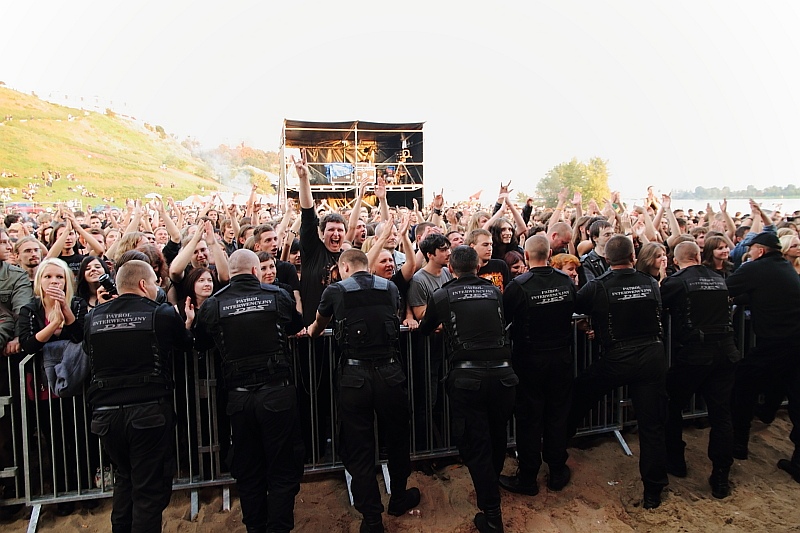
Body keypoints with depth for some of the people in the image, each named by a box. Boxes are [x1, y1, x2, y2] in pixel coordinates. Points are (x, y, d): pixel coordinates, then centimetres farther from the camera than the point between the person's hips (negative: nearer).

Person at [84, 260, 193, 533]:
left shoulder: (94, 317, 4)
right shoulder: (163, 314, -8)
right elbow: (186, 343, 10)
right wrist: (185, 324, 30)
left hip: (105, 414, 5)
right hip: (149, 412, -5)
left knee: (124, 478, 27)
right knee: (150, 489, 7)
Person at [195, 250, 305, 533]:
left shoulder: (213, 304, -2)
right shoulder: (278, 295, -3)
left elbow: (201, 344, 14)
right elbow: (297, 326, 16)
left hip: (238, 397, 2)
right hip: (278, 392, -2)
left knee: (248, 472, 17)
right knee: (283, 470, 11)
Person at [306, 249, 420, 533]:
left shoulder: (336, 290, 2)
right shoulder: (390, 288, 6)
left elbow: (317, 326, 23)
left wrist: (312, 331, 47)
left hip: (354, 376, -2)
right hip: (389, 372, 2)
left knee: (359, 448, 10)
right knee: (397, 437, 21)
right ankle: (399, 499, 40)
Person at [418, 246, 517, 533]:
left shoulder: (441, 296, 1)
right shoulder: (495, 291, 8)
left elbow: (424, 330, 19)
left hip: (467, 377, -4)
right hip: (502, 373, 4)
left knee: (475, 445, 8)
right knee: (497, 436, 24)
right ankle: (492, 486, 49)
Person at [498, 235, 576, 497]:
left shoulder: (517, 286, -19)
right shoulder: (566, 281, -5)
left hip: (529, 360, -4)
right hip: (561, 357, 4)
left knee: (529, 418, 7)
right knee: (558, 414, 16)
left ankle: (527, 478, 18)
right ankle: (557, 472, 29)